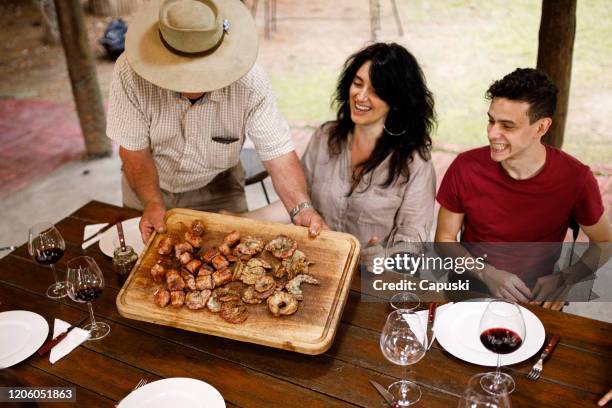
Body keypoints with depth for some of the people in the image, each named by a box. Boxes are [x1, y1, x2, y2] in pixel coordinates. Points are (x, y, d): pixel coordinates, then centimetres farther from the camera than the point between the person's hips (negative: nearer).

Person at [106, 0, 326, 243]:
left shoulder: (249, 81, -29)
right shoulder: (131, 72, -29)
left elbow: (278, 152, -27)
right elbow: (134, 151, -20)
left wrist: (302, 209, -42)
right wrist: (153, 204, -35)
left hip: (216, 188, 0)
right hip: (148, 187, 0)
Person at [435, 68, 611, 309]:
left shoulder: (575, 179, -12)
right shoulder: (465, 168, -11)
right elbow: (445, 238, 0)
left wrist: (565, 280, -11)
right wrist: (488, 274, -15)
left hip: (535, 298, 1)